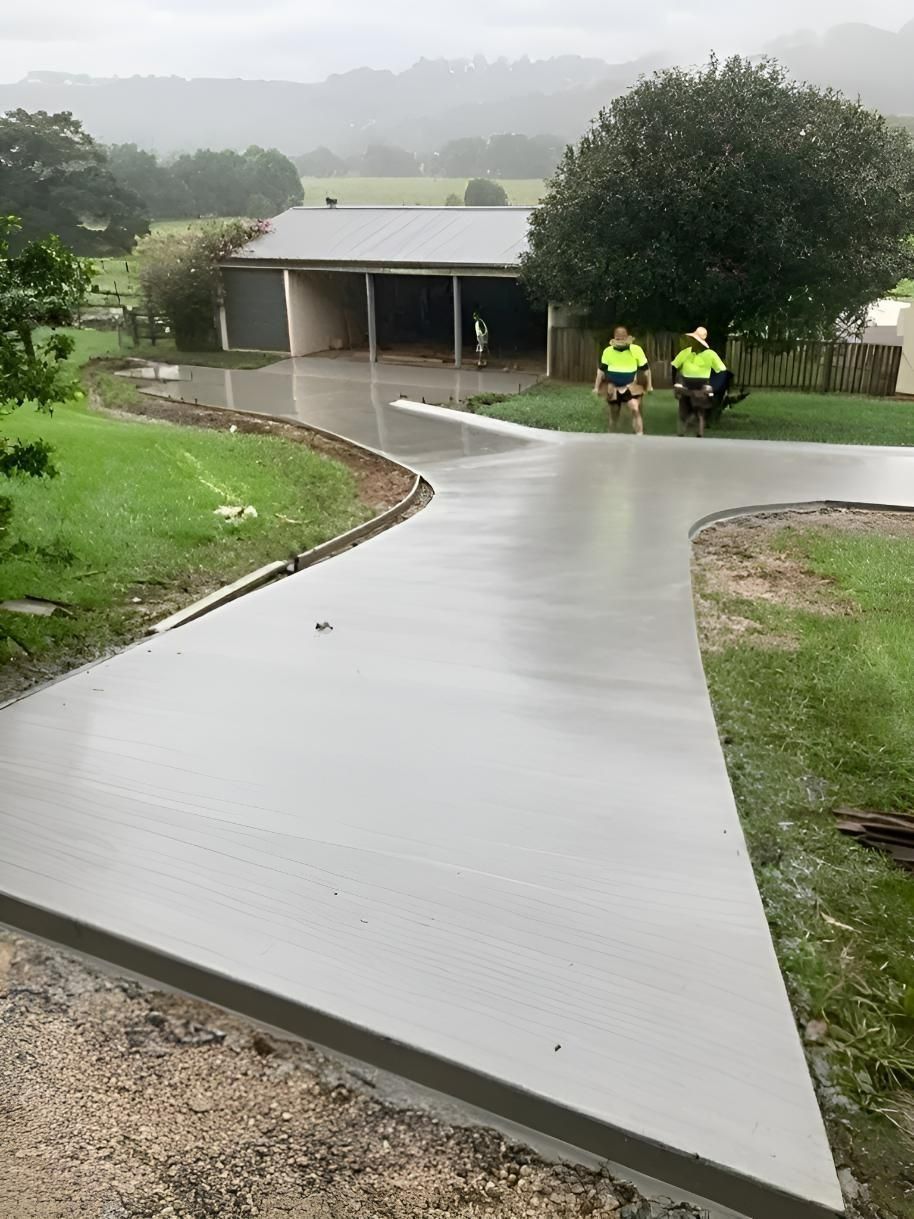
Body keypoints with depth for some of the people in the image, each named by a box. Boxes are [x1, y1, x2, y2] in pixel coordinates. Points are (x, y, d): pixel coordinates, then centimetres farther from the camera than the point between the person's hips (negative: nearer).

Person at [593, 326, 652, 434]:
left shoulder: (636, 349, -10)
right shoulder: (608, 351, -4)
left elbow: (645, 368, -1)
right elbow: (601, 369, 6)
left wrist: (649, 385, 1)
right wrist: (597, 386, 6)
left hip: (632, 387, -3)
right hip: (613, 388, 3)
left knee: (635, 410, -21)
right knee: (613, 414, 14)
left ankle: (640, 436, -21)